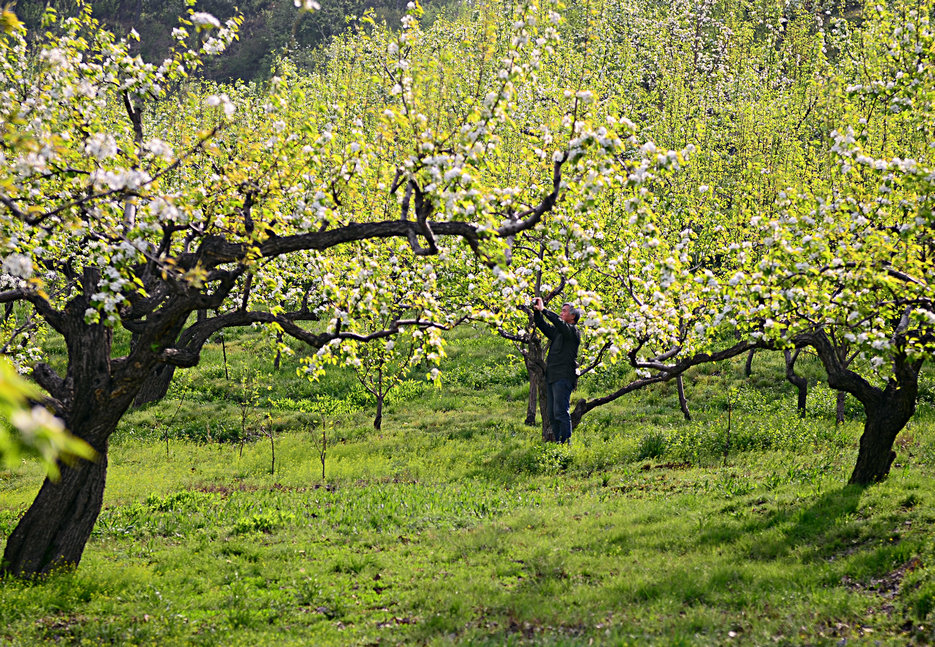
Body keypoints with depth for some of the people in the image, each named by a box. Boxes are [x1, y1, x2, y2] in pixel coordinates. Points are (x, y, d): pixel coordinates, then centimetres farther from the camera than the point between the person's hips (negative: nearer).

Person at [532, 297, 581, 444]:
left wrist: (543, 310, -16)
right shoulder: (557, 331, 19)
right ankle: (557, 441, 12)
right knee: (551, 413, 8)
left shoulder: (573, 331, -5)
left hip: (564, 377, -9)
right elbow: (542, 325, 26)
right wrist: (537, 311, 11)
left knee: (560, 412, -13)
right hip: (552, 377, 9)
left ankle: (566, 442, -12)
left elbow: (558, 322, -21)